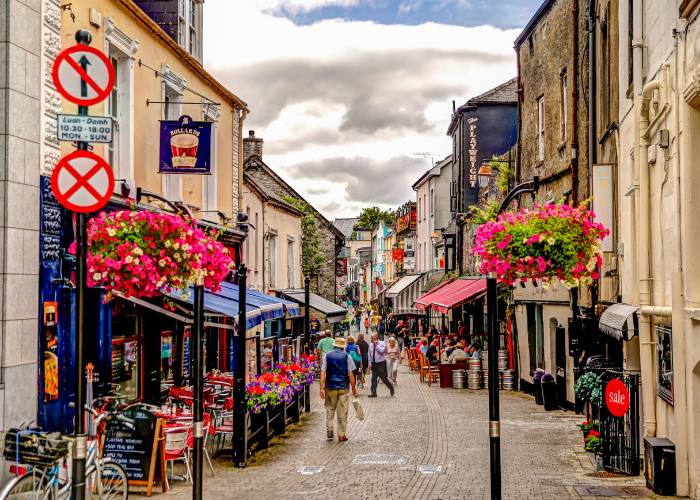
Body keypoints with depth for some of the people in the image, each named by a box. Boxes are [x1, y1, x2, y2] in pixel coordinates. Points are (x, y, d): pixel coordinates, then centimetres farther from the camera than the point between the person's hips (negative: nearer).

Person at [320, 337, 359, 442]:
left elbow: (323, 373, -5)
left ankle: (329, 429, 6)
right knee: (342, 412, 5)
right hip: (343, 388, -1)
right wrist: (354, 389, 2)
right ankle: (342, 435, 8)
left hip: (330, 387, 1)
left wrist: (322, 388, -6)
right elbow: (350, 374, -4)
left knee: (330, 409, 17)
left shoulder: (327, 356, 3)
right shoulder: (346, 356, -1)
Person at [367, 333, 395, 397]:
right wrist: (370, 362, 4)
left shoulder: (382, 344, -7)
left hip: (381, 364, -5)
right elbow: (369, 354, 13)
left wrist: (376, 345, -19)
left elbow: (381, 351, -25)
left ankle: (391, 389, 21)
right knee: (373, 379, 1)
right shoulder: (371, 345, 7)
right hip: (374, 364, 5)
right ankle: (373, 393, 5)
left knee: (384, 378, -1)